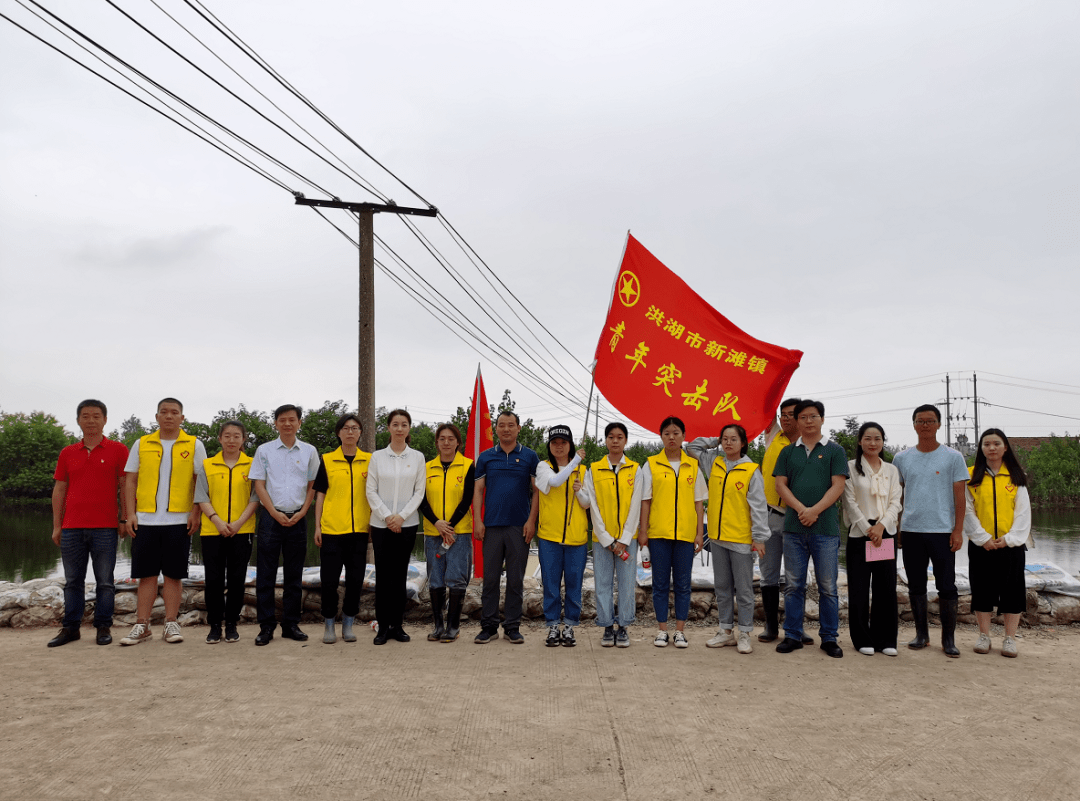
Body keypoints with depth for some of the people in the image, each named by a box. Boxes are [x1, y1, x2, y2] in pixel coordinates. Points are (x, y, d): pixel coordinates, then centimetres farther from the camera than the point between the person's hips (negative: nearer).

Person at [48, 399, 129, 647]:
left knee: (105, 581, 2)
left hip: (105, 527, -3)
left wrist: (127, 518, -4)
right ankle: (70, 627, 16)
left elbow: (126, 486, 2)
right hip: (72, 528, 3)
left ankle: (103, 627, 10)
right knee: (72, 581, 8)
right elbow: (59, 490, 13)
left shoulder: (118, 450, 2)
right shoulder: (67, 453, 12)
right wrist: (56, 526, 10)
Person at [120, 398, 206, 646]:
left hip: (178, 520, -1)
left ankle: (171, 623, 11)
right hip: (145, 520, 1)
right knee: (146, 574, 5)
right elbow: (130, 481, 10)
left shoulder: (194, 445, 5)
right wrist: (130, 514, 1)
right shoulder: (142, 444, 9)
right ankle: (141, 626, 11)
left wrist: (196, 513, -6)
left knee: (173, 574, 4)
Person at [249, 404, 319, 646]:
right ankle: (266, 626, 5)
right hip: (271, 517, -1)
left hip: (297, 519, 1)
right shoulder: (264, 450, 5)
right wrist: (275, 513, -8)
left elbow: (313, 486, 9)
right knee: (265, 574, -1)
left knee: (294, 576, 7)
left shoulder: (309, 451, 8)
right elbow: (259, 485, 2)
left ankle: (291, 624, 14)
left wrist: (302, 512, -4)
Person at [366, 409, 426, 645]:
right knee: (383, 576, 0)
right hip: (381, 524, 0)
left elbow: (419, 492, 3)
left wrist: (401, 516, -8)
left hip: (407, 524, 0)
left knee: (400, 575, 4)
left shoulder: (417, 457, 5)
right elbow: (371, 491, 1)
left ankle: (397, 625, 12)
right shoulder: (377, 457, 4)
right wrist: (387, 516, -9)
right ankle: (383, 627, 7)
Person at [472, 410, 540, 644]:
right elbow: (478, 490, 8)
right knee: (490, 578, 3)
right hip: (492, 526, 1)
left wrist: (531, 520, -5)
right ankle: (488, 626, 11)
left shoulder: (530, 456, 6)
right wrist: (478, 520, -1)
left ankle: (512, 626, 13)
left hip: (519, 526, -1)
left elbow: (536, 491, 4)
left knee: (516, 579, 4)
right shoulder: (486, 457, 9)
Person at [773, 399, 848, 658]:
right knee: (793, 585, 7)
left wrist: (814, 511, -14)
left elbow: (838, 486, -3)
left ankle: (829, 638, 13)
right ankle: (792, 635, 15)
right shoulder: (788, 452, 12)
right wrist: (801, 509, -11)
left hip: (825, 528, -2)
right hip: (794, 527, 2)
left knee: (827, 586, 3)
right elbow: (781, 484, 5)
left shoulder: (834, 450, 5)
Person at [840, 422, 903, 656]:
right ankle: (863, 640, 9)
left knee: (886, 587, 2)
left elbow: (895, 503, 6)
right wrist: (868, 528, -10)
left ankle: (885, 640, 12)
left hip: (886, 533, 3)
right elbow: (850, 502, -3)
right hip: (859, 533, -3)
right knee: (859, 587, -2)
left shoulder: (891, 470, 13)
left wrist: (881, 525, -9)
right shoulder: (851, 468, 2)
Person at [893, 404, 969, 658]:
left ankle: (948, 638, 11)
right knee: (916, 586, 10)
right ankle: (921, 634, 21)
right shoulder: (902, 458, 8)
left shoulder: (953, 457, 1)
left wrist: (958, 530, -7)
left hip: (942, 531, -3)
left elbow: (959, 497, 0)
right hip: (910, 531, 3)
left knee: (946, 586, 0)